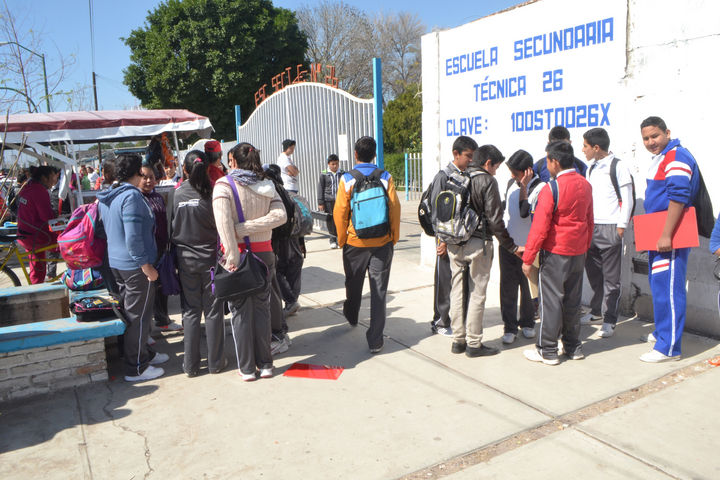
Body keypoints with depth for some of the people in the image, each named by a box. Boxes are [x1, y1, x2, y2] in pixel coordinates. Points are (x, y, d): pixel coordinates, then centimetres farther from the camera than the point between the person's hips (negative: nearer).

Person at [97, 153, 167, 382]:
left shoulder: (106, 197, 11)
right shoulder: (131, 196, -20)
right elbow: (133, 236, -25)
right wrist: (146, 265, -20)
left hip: (116, 262, 10)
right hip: (135, 265, -10)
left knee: (130, 312, 19)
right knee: (138, 316, 0)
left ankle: (144, 353, 35)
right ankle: (135, 368, 9)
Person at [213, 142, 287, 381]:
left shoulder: (224, 184, -7)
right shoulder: (267, 185, 5)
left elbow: (223, 221, -21)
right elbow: (280, 215, -10)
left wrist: (232, 257, -22)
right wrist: (246, 228, -13)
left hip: (237, 254, -3)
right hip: (263, 253, 3)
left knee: (241, 311, 7)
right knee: (262, 309, 13)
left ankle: (247, 368, 15)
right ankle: (265, 364, 20)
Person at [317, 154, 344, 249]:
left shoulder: (342, 174, 7)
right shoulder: (324, 174, 1)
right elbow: (320, 189, 2)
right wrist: (320, 203, -3)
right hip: (328, 201, -1)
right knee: (330, 220, 4)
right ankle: (333, 240, 15)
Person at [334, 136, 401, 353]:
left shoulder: (347, 179, -7)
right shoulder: (386, 177, -5)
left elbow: (340, 212, -7)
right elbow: (395, 208, -4)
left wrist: (341, 240, 5)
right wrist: (394, 237, 7)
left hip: (355, 243, 0)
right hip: (382, 243, 0)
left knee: (353, 284, 22)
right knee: (379, 290, 4)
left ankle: (351, 316, 48)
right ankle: (375, 340, 5)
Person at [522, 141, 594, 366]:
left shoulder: (551, 188, -17)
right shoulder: (585, 185, 5)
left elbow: (540, 227, -18)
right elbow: (589, 221, 14)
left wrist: (528, 258, -12)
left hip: (555, 252, -7)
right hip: (578, 252, 7)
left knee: (551, 300, 1)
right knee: (572, 300, 16)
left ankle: (547, 351, 9)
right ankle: (573, 347, 25)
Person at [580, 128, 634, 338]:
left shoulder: (618, 166, -6)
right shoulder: (591, 167, 16)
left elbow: (627, 199, -8)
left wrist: (621, 227, -11)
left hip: (610, 228, -7)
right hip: (590, 227, 7)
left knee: (611, 277, -1)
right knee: (593, 273, 14)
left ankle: (609, 320, 7)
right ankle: (596, 311, 29)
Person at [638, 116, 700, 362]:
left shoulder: (677, 156, -15)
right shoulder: (660, 158, 17)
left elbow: (678, 196, -25)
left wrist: (666, 235, -28)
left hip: (671, 237, -10)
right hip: (658, 234, 10)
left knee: (667, 288, -9)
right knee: (659, 285, 18)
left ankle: (668, 347, -4)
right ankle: (663, 332, 33)